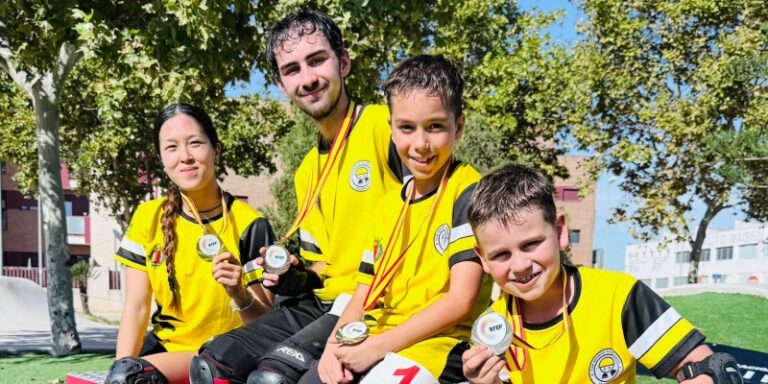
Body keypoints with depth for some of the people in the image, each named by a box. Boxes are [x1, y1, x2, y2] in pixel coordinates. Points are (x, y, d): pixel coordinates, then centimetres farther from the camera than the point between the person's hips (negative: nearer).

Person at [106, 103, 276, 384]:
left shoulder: (249, 224, -10)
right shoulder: (148, 218, 2)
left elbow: (267, 323, -7)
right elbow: (136, 308, -1)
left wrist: (238, 294, -26)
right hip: (165, 349, 4)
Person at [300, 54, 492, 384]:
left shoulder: (468, 192, -7)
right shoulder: (387, 206, 15)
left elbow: (461, 300, -14)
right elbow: (363, 296, 14)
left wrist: (377, 347, -16)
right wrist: (335, 344, -5)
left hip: (441, 342, -6)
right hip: (375, 341, 6)